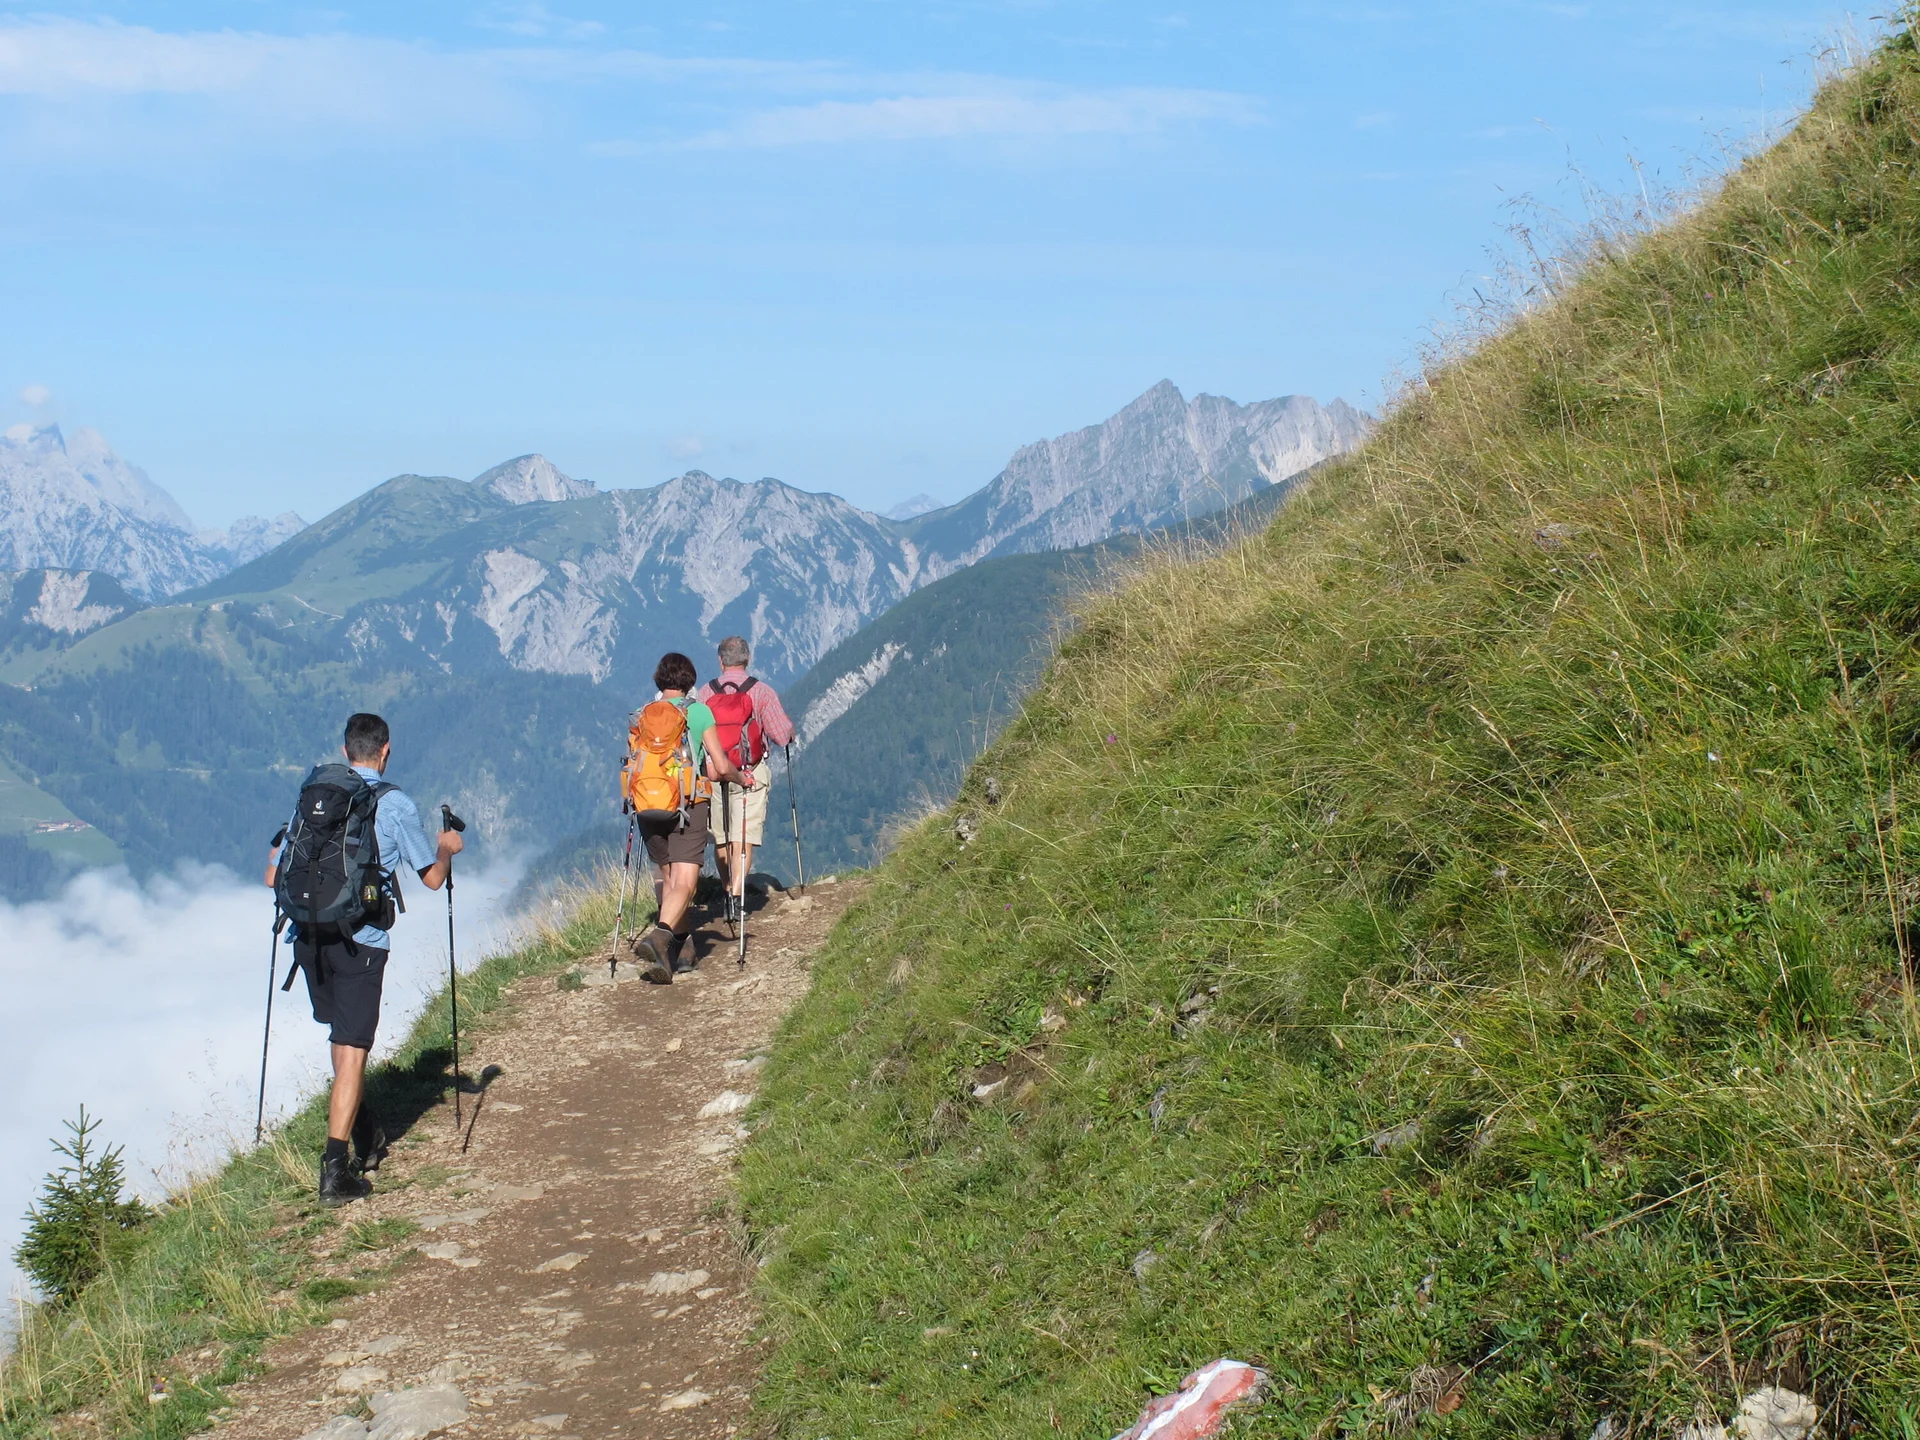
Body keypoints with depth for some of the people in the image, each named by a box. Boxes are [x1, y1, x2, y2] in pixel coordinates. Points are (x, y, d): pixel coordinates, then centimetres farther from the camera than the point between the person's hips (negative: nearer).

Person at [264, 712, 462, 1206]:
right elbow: (433, 878, 4)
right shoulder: (396, 805, -2)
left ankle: (362, 1138, 36)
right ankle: (335, 1169, -11)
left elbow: (274, 877, 11)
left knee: (344, 1036, 23)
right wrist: (447, 849, 25)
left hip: (308, 935, 5)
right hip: (359, 940, -5)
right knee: (352, 1050, -4)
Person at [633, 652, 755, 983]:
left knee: (668, 880, 18)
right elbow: (721, 767, -3)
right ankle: (660, 936, -33)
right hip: (689, 805, -4)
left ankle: (682, 951, 22)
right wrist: (743, 779, 18)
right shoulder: (700, 712, 0)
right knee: (684, 884, -9)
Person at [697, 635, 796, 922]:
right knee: (744, 838, -4)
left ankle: (729, 894, 22)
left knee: (720, 839, 14)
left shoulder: (704, 693, 0)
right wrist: (791, 731, 15)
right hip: (750, 774, -2)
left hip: (713, 774, 2)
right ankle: (737, 897, -16)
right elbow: (782, 735, -8)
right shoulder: (762, 692, -6)